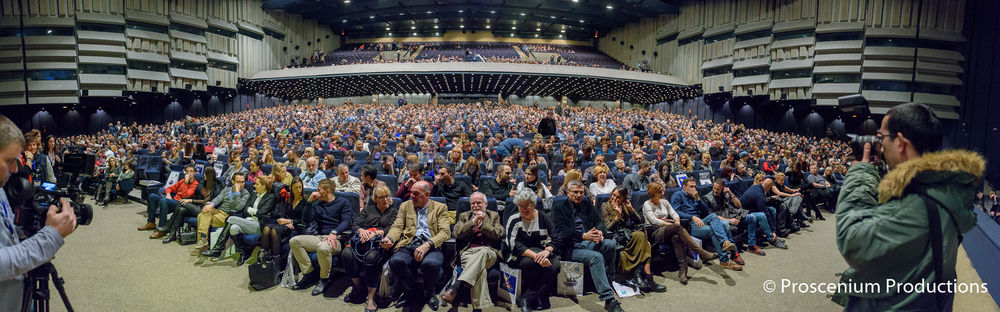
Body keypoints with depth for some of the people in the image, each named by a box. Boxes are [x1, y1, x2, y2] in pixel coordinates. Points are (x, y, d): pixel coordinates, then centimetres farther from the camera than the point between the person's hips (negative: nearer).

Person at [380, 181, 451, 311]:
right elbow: (397, 226, 13)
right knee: (395, 261, -32)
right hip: (408, 245, 2)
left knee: (431, 263, -36)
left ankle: (429, 294, -3)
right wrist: (389, 238, -12)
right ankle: (410, 294, -5)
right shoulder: (405, 206, 22)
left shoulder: (440, 208, 12)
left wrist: (427, 245, -17)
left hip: (431, 247, -2)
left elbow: (445, 232, 0)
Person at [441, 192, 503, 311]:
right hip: (468, 251, 1)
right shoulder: (464, 216, 25)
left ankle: (455, 288, -55)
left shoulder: (494, 216, 23)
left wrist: (482, 224, -4)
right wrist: (473, 222, -3)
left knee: (482, 252, -42)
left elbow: (498, 234, 5)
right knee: (479, 269, -38)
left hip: (488, 252, 0)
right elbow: (457, 233, 6)